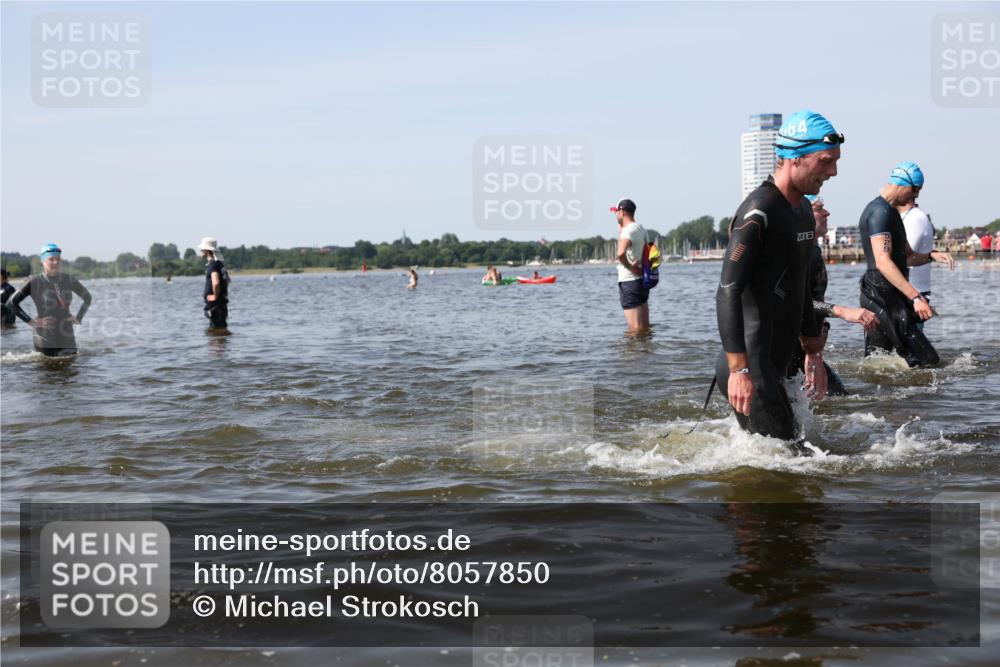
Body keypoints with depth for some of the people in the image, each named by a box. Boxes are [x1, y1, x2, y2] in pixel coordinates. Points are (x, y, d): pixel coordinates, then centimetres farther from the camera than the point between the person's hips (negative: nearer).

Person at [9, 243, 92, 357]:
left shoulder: (69, 281, 4)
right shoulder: (34, 282, -6)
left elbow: (87, 297, 20)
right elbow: (13, 303, -6)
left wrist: (78, 318, 8)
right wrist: (31, 321, -10)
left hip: (67, 338, 3)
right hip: (45, 340, -3)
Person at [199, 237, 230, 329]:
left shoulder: (212, 265, -17)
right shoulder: (220, 263, 13)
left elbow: (216, 283, -33)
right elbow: (227, 280, 29)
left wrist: (215, 296, -20)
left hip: (215, 304, -10)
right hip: (222, 303, 10)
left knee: (217, 329, -6)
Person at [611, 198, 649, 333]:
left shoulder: (628, 230, -17)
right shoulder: (641, 229, 11)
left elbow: (621, 253, -35)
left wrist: (632, 268, -21)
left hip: (629, 281, -9)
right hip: (642, 280, 9)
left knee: (635, 328, -7)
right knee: (645, 327, 13)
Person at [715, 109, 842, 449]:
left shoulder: (803, 209, 15)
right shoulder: (759, 212, -16)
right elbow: (728, 293, -22)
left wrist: (813, 351, 25)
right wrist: (740, 370, -26)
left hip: (775, 364, 10)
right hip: (750, 368, -10)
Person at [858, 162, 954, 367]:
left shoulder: (890, 212, 22)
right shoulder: (880, 212, -13)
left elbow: (908, 257, 24)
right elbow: (882, 262, -24)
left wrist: (932, 255, 3)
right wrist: (916, 297, -30)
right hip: (884, 296, -11)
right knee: (927, 361, -13)